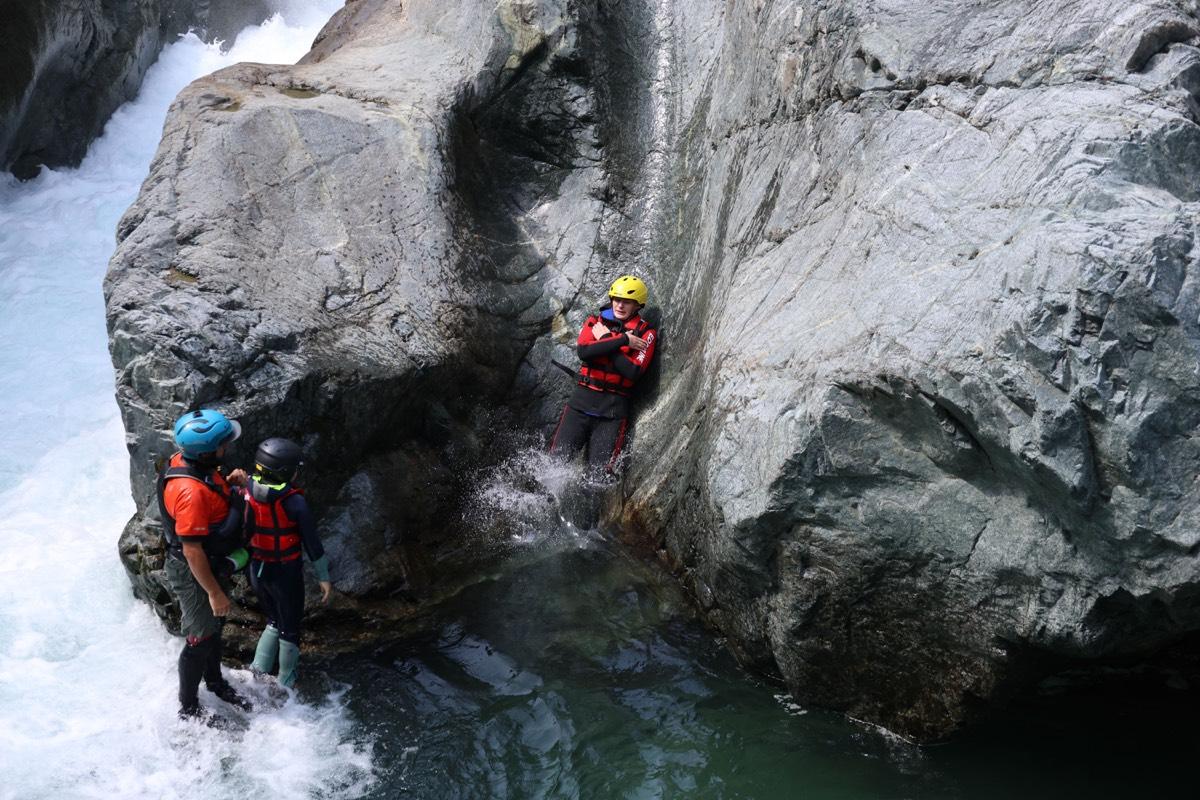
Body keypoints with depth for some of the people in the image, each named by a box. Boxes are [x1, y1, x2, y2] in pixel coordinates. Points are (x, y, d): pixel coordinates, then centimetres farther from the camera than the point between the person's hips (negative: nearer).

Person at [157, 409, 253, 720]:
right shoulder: (190, 492, -37)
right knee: (200, 639, 9)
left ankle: (215, 682, 51)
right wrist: (215, 592, -22)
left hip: (213, 564, 9)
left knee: (214, 626, 28)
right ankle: (188, 708, 30)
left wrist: (229, 482, -6)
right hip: (194, 574, -9)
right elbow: (192, 551, -31)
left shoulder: (190, 461, -9)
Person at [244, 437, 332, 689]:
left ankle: (258, 670, 22)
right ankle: (286, 684, 27)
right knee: (290, 628, 16)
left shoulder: (247, 491, -10)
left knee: (274, 621, 27)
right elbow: (311, 542, -15)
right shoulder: (294, 502, -23)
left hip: (257, 570, 5)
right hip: (286, 573, -5)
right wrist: (324, 577, -6)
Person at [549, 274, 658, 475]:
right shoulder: (595, 321, 9)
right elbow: (583, 351, -12)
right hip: (581, 400, 2)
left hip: (614, 407, -2)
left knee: (599, 471, -7)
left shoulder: (645, 332, 1)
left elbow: (634, 372, -14)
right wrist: (622, 340, -14)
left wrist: (605, 339, -9)